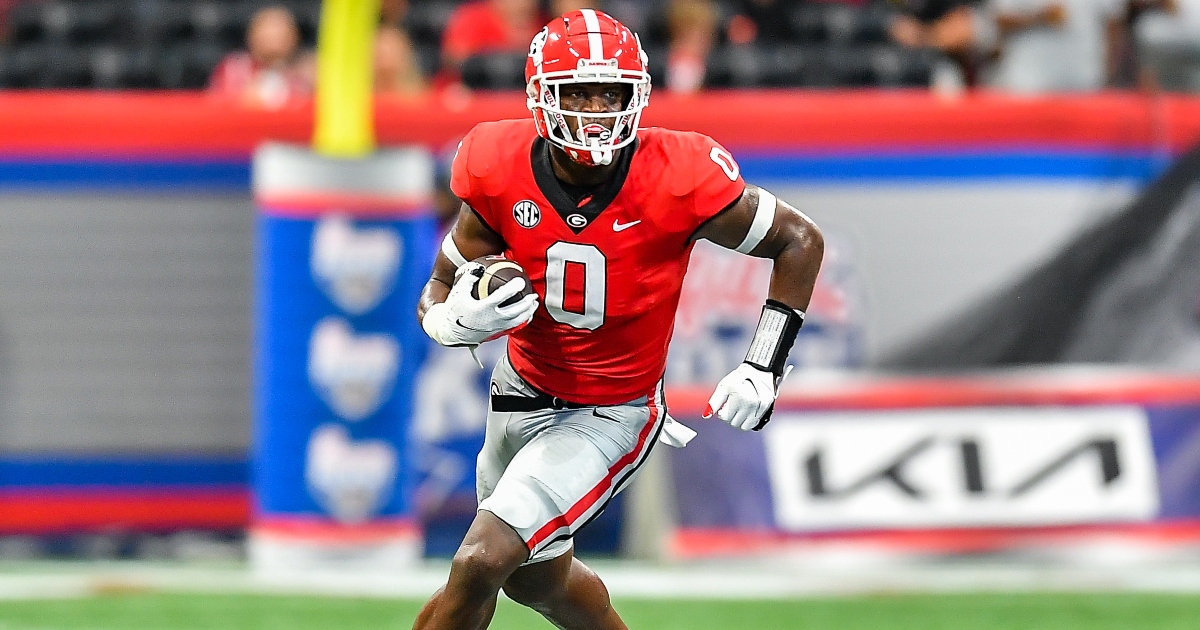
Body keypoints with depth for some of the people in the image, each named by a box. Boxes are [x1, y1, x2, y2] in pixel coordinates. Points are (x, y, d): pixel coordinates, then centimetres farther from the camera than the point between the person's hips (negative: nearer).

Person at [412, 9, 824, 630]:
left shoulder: (676, 179, -24)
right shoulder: (501, 175, -16)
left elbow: (800, 240, -9)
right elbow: (436, 298, -5)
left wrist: (763, 368, -14)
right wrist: (460, 321, -30)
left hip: (612, 414, -5)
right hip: (523, 393, 5)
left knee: (481, 562, -19)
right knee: (535, 576, 24)